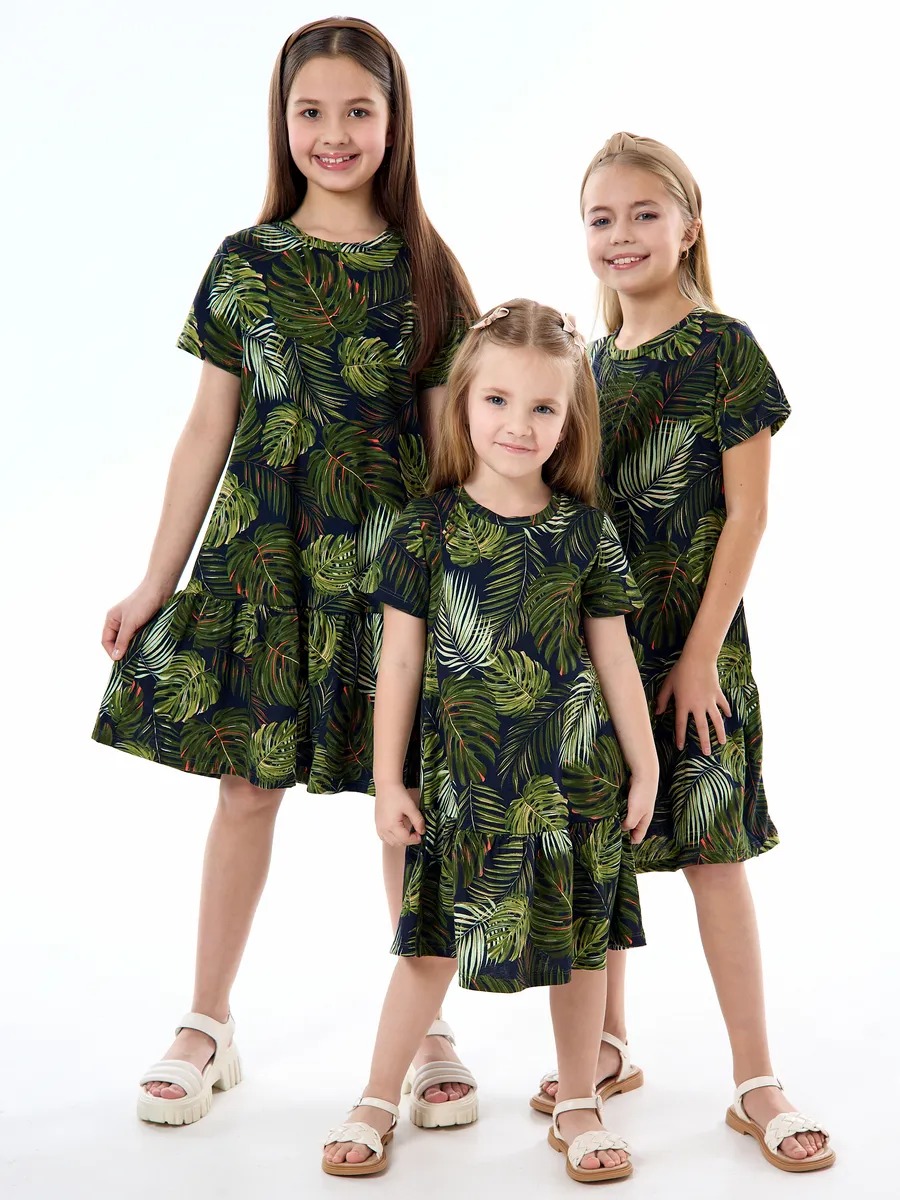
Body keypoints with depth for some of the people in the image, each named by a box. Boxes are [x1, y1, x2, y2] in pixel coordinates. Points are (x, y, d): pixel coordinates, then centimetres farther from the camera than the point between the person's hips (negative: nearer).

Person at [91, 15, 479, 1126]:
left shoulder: (425, 271, 3)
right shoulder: (246, 264, 4)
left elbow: (449, 444, 4)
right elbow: (208, 429, 7)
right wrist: (157, 581, 7)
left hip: (391, 556, 0)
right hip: (259, 549, 1)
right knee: (247, 780, 6)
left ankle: (426, 1032, 20)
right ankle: (207, 1027, 21)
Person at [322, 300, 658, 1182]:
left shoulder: (585, 531, 0)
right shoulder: (427, 527, -4)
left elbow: (614, 657, 5)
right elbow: (400, 660, -2)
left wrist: (644, 768, 6)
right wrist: (388, 780, -2)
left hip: (576, 773, 2)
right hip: (466, 775, -1)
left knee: (580, 940, 11)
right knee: (435, 941, 6)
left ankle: (578, 1106, 29)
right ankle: (378, 1100, 25)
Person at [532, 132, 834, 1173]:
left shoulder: (723, 347, -6)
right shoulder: (590, 364, 10)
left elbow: (746, 512, -9)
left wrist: (701, 653, -13)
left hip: (693, 640, -5)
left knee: (709, 848, -2)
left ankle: (757, 1082, 9)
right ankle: (608, 1048, 27)